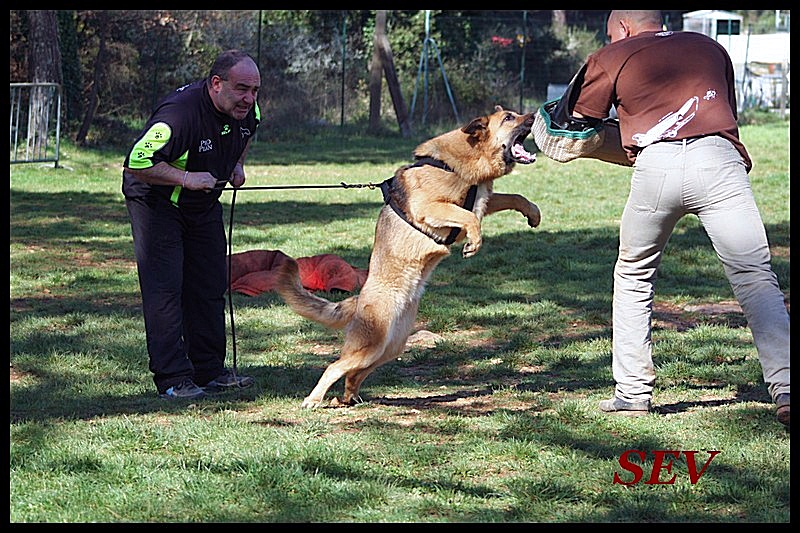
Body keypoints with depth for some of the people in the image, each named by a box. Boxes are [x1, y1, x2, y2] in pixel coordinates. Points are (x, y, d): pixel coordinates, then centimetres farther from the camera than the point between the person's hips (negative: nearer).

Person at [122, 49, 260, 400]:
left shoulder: (246, 109, -8)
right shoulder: (180, 113, -34)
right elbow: (137, 164, -34)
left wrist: (238, 162, 4)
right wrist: (187, 178, -35)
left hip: (203, 206, 8)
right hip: (156, 203, -8)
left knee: (210, 287, 9)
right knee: (164, 288, -11)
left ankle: (210, 371, 18)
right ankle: (172, 379, -10)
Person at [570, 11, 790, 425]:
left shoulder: (611, 59, 22)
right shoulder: (708, 46, 30)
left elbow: (577, 127, 27)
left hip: (655, 165, -1)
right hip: (718, 157, 1)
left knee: (633, 276, 20)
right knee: (754, 277, -5)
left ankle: (632, 391, 20)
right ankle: (785, 390, -19)